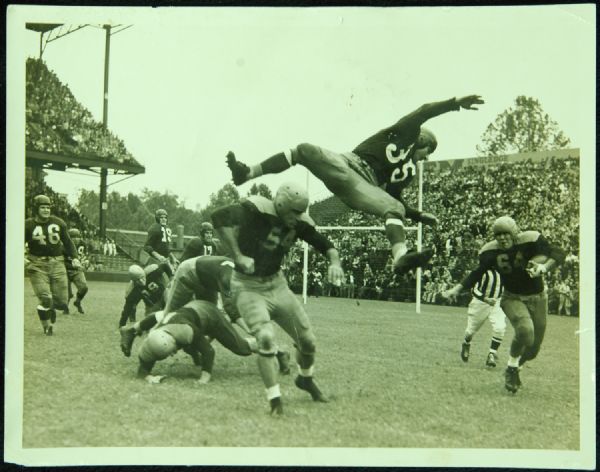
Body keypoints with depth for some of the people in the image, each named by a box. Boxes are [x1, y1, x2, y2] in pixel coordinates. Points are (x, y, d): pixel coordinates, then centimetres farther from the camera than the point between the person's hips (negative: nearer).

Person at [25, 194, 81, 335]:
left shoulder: (58, 223, 5)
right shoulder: (28, 225, -3)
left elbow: (67, 242, 16)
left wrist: (74, 257, 8)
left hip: (57, 263, 3)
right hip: (37, 265, -3)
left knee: (61, 301, 0)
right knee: (45, 299, -11)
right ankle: (47, 326, 12)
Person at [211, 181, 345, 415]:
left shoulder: (298, 222, -5)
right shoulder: (257, 209, -24)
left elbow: (326, 245, 3)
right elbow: (220, 216, -35)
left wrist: (334, 262, -20)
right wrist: (237, 256, -33)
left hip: (277, 284, 6)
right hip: (249, 287, -6)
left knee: (308, 341, 10)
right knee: (266, 338, -24)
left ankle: (306, 379, 41)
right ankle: (275, 401, -8)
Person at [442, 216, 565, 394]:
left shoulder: (531, 240, -21)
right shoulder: (491, 252, -13)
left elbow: (558, 253, -23)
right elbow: (476, 274, 0)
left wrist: (544, 267, -42)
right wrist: (456, 289, -8)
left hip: (537, 298, 1)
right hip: (512, 298, -1)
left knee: (532, 350, 7)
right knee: (525, 330, -31)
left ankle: (514, 367, 39)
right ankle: (512, 368, -8)